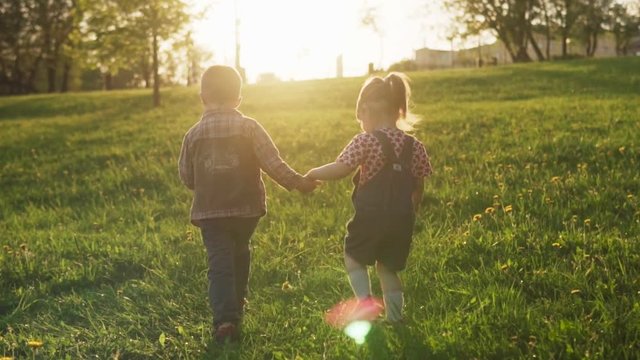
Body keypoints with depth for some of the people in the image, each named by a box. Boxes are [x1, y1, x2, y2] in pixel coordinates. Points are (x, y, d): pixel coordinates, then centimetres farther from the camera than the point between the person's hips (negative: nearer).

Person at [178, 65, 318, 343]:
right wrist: (297, 182, -2)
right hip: (246, 208, 1)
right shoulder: (249, 127, -6)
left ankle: (224, 318, -19)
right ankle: (235, 312, 34)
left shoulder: (194, 134, 0)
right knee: (239, 258, 22)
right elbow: (273, 163, -12)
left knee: (220, 264, -1)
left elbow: (186, 177, 7)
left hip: (209, 211, 0)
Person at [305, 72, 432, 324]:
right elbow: (418, 187, 11)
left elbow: (340, 169, -18)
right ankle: (395, 318, 18)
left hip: (370, 216, -5)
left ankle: (365, 299, -3)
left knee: (353, 256, 17)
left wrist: (312, 175, -3)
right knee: (388, 268, 19)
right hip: (402, 219, 5)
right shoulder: (414, 146, 6)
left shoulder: (366, 141, -11)